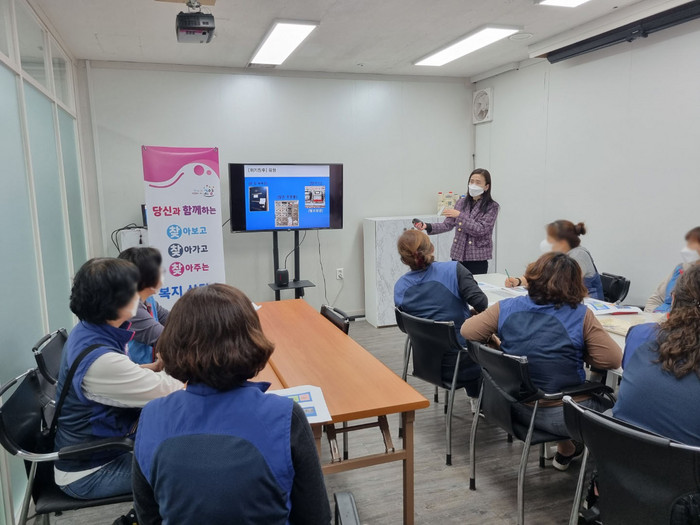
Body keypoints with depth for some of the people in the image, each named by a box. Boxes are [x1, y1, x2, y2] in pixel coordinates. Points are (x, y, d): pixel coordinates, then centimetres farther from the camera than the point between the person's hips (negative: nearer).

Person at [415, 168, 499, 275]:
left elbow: (480, 230, -15)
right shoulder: (461, 202, 8)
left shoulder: (492, 206, -4)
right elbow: (448, 224, 4)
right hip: (457, 255, 4)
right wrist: (427, 226, -11)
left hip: (477, 258, -3)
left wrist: (460, 215, -21)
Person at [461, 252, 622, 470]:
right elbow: (613, 359, -14)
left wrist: (501, 344, 14)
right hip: (563, 416, -4)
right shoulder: (580, 316, -16)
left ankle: (565, 451, 46)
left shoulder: (506, 308, -8)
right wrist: (578, 352, 3)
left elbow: (467, 330, -1)